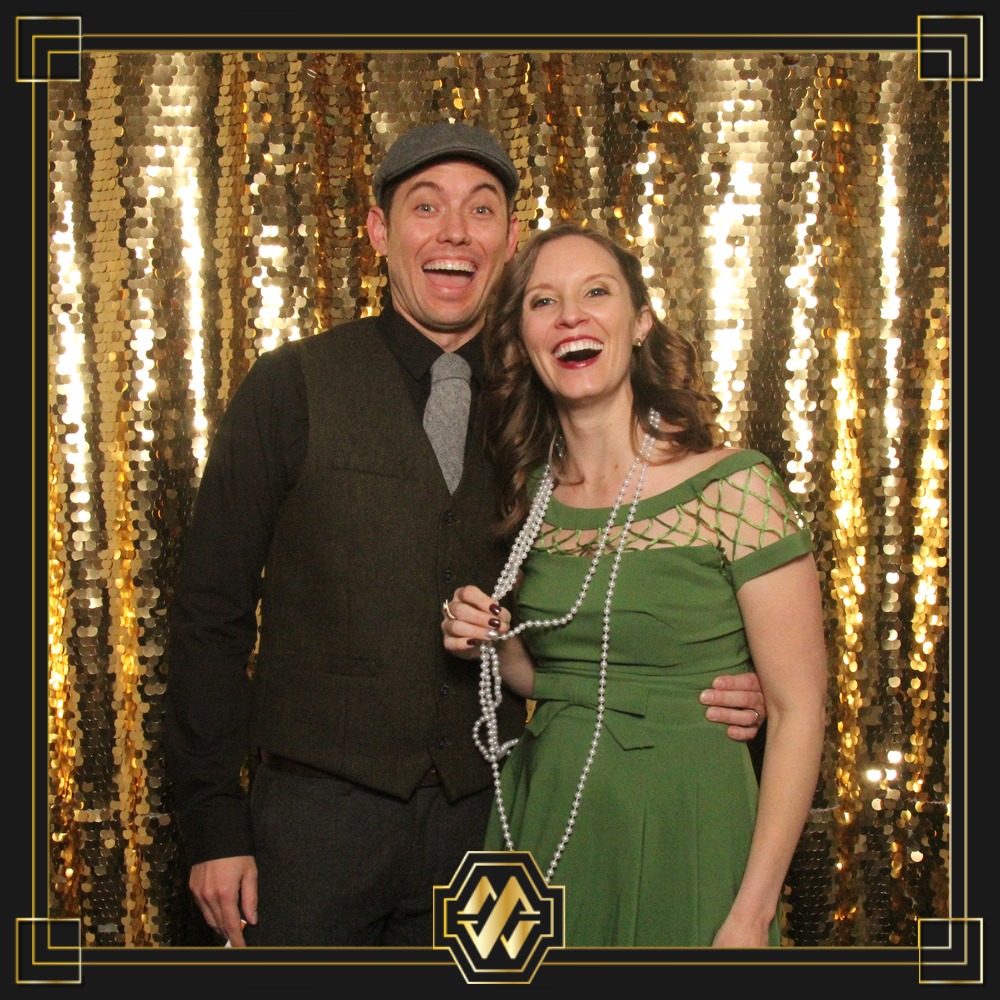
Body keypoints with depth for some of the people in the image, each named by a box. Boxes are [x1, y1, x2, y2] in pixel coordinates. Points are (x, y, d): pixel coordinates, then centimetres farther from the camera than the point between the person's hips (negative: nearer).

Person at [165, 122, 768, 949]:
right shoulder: (291, 389, -3)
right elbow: (212, 611, -2)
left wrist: (709, 695, -7)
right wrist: (213, 821, -6)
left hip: (482, 816, 3)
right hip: (316, 810, -2)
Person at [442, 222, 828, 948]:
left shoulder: (735, 489, -13)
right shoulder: (530, 495, 2)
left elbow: (799, 709, -12)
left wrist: (751, 915, -14)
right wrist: (497, 649, -6)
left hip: (683, 842, -4)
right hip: (544, 834, 5)